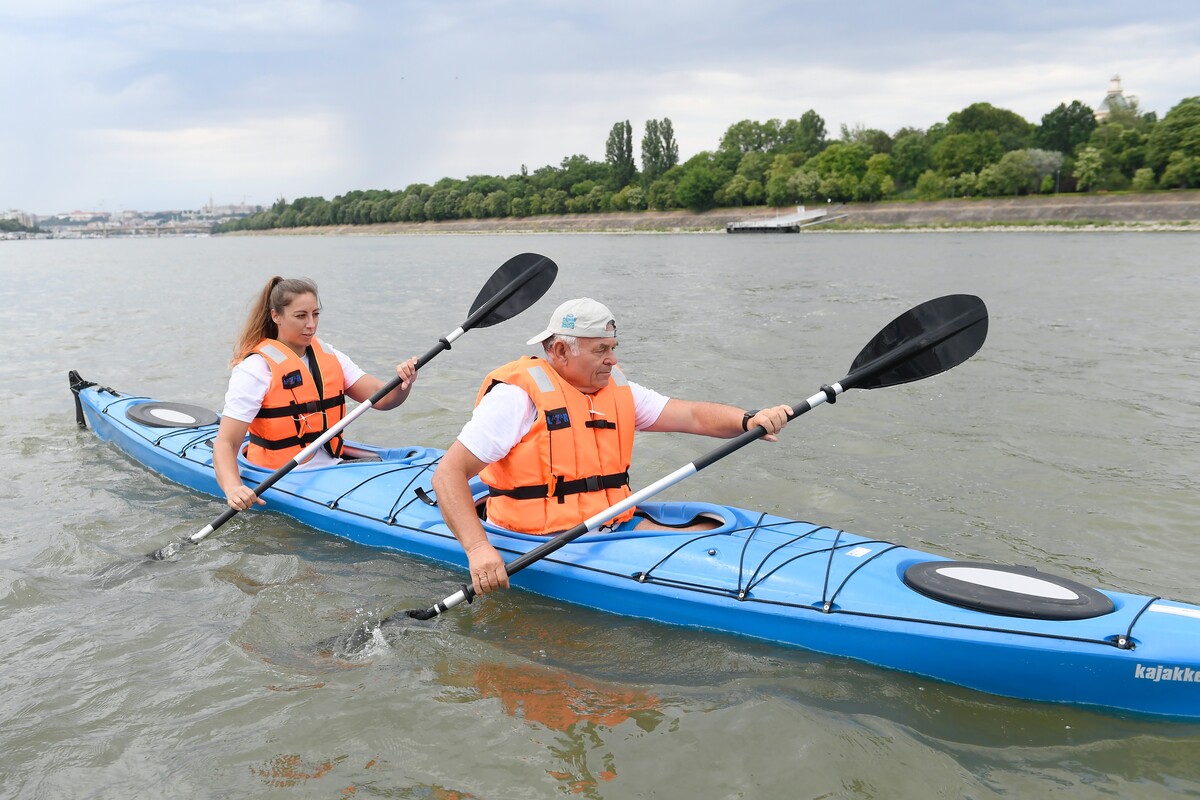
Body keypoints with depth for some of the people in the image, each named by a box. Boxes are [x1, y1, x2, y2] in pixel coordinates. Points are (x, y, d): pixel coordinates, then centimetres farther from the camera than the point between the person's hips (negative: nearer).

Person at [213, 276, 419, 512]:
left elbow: (381, 398, 2)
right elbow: (225, 442, -16)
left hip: (333, 464, 6)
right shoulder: (256, 368, -10)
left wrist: (404, 383, -22)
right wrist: (233, 488, -36)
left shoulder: (329, 356, 10)